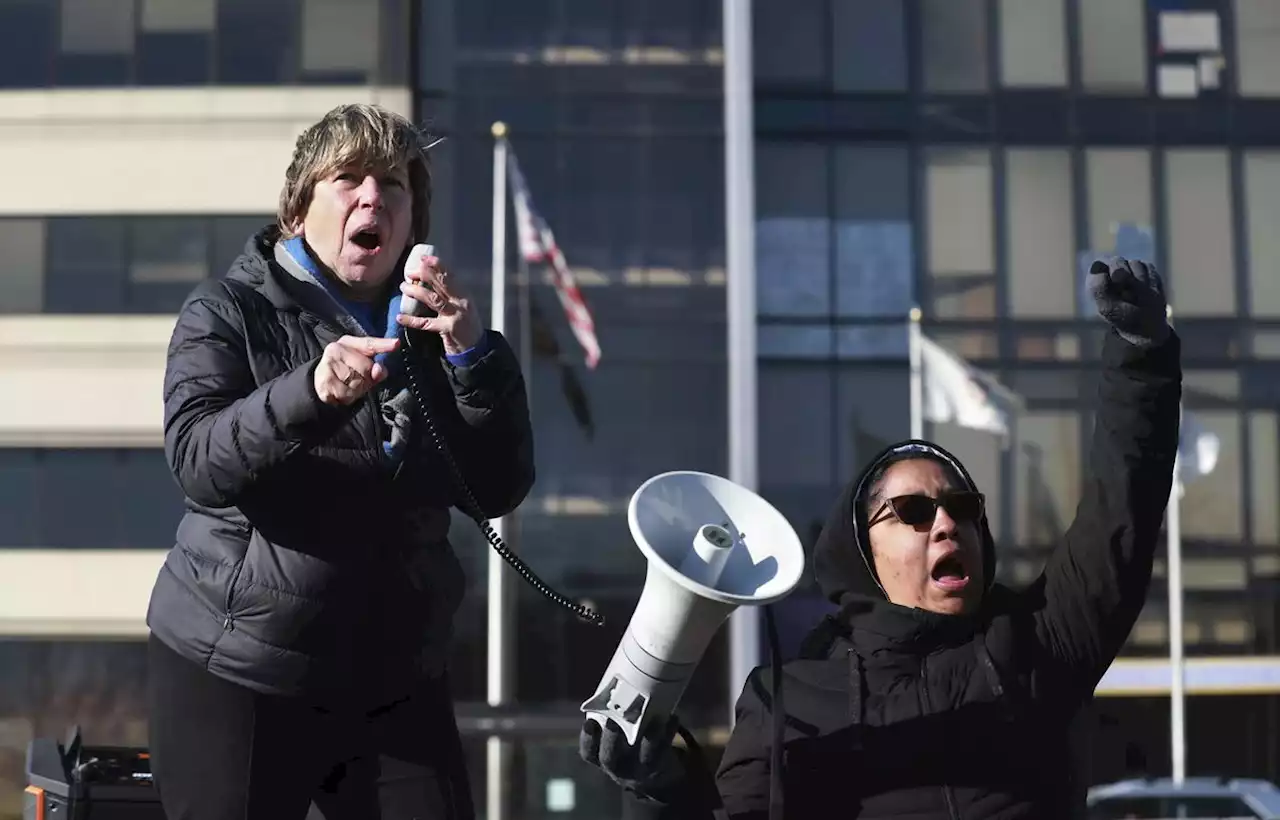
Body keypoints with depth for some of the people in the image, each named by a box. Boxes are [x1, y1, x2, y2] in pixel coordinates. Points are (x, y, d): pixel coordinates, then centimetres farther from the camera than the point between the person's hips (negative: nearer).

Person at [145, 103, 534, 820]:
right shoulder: (230, 312, -1)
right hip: (234, 677, -3)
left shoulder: (433, 330, 10)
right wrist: (312, 392, -34)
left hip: (396, 683, 3)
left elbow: (498, 490, -1)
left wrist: (474, 354, -15)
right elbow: (199, 459, -18)